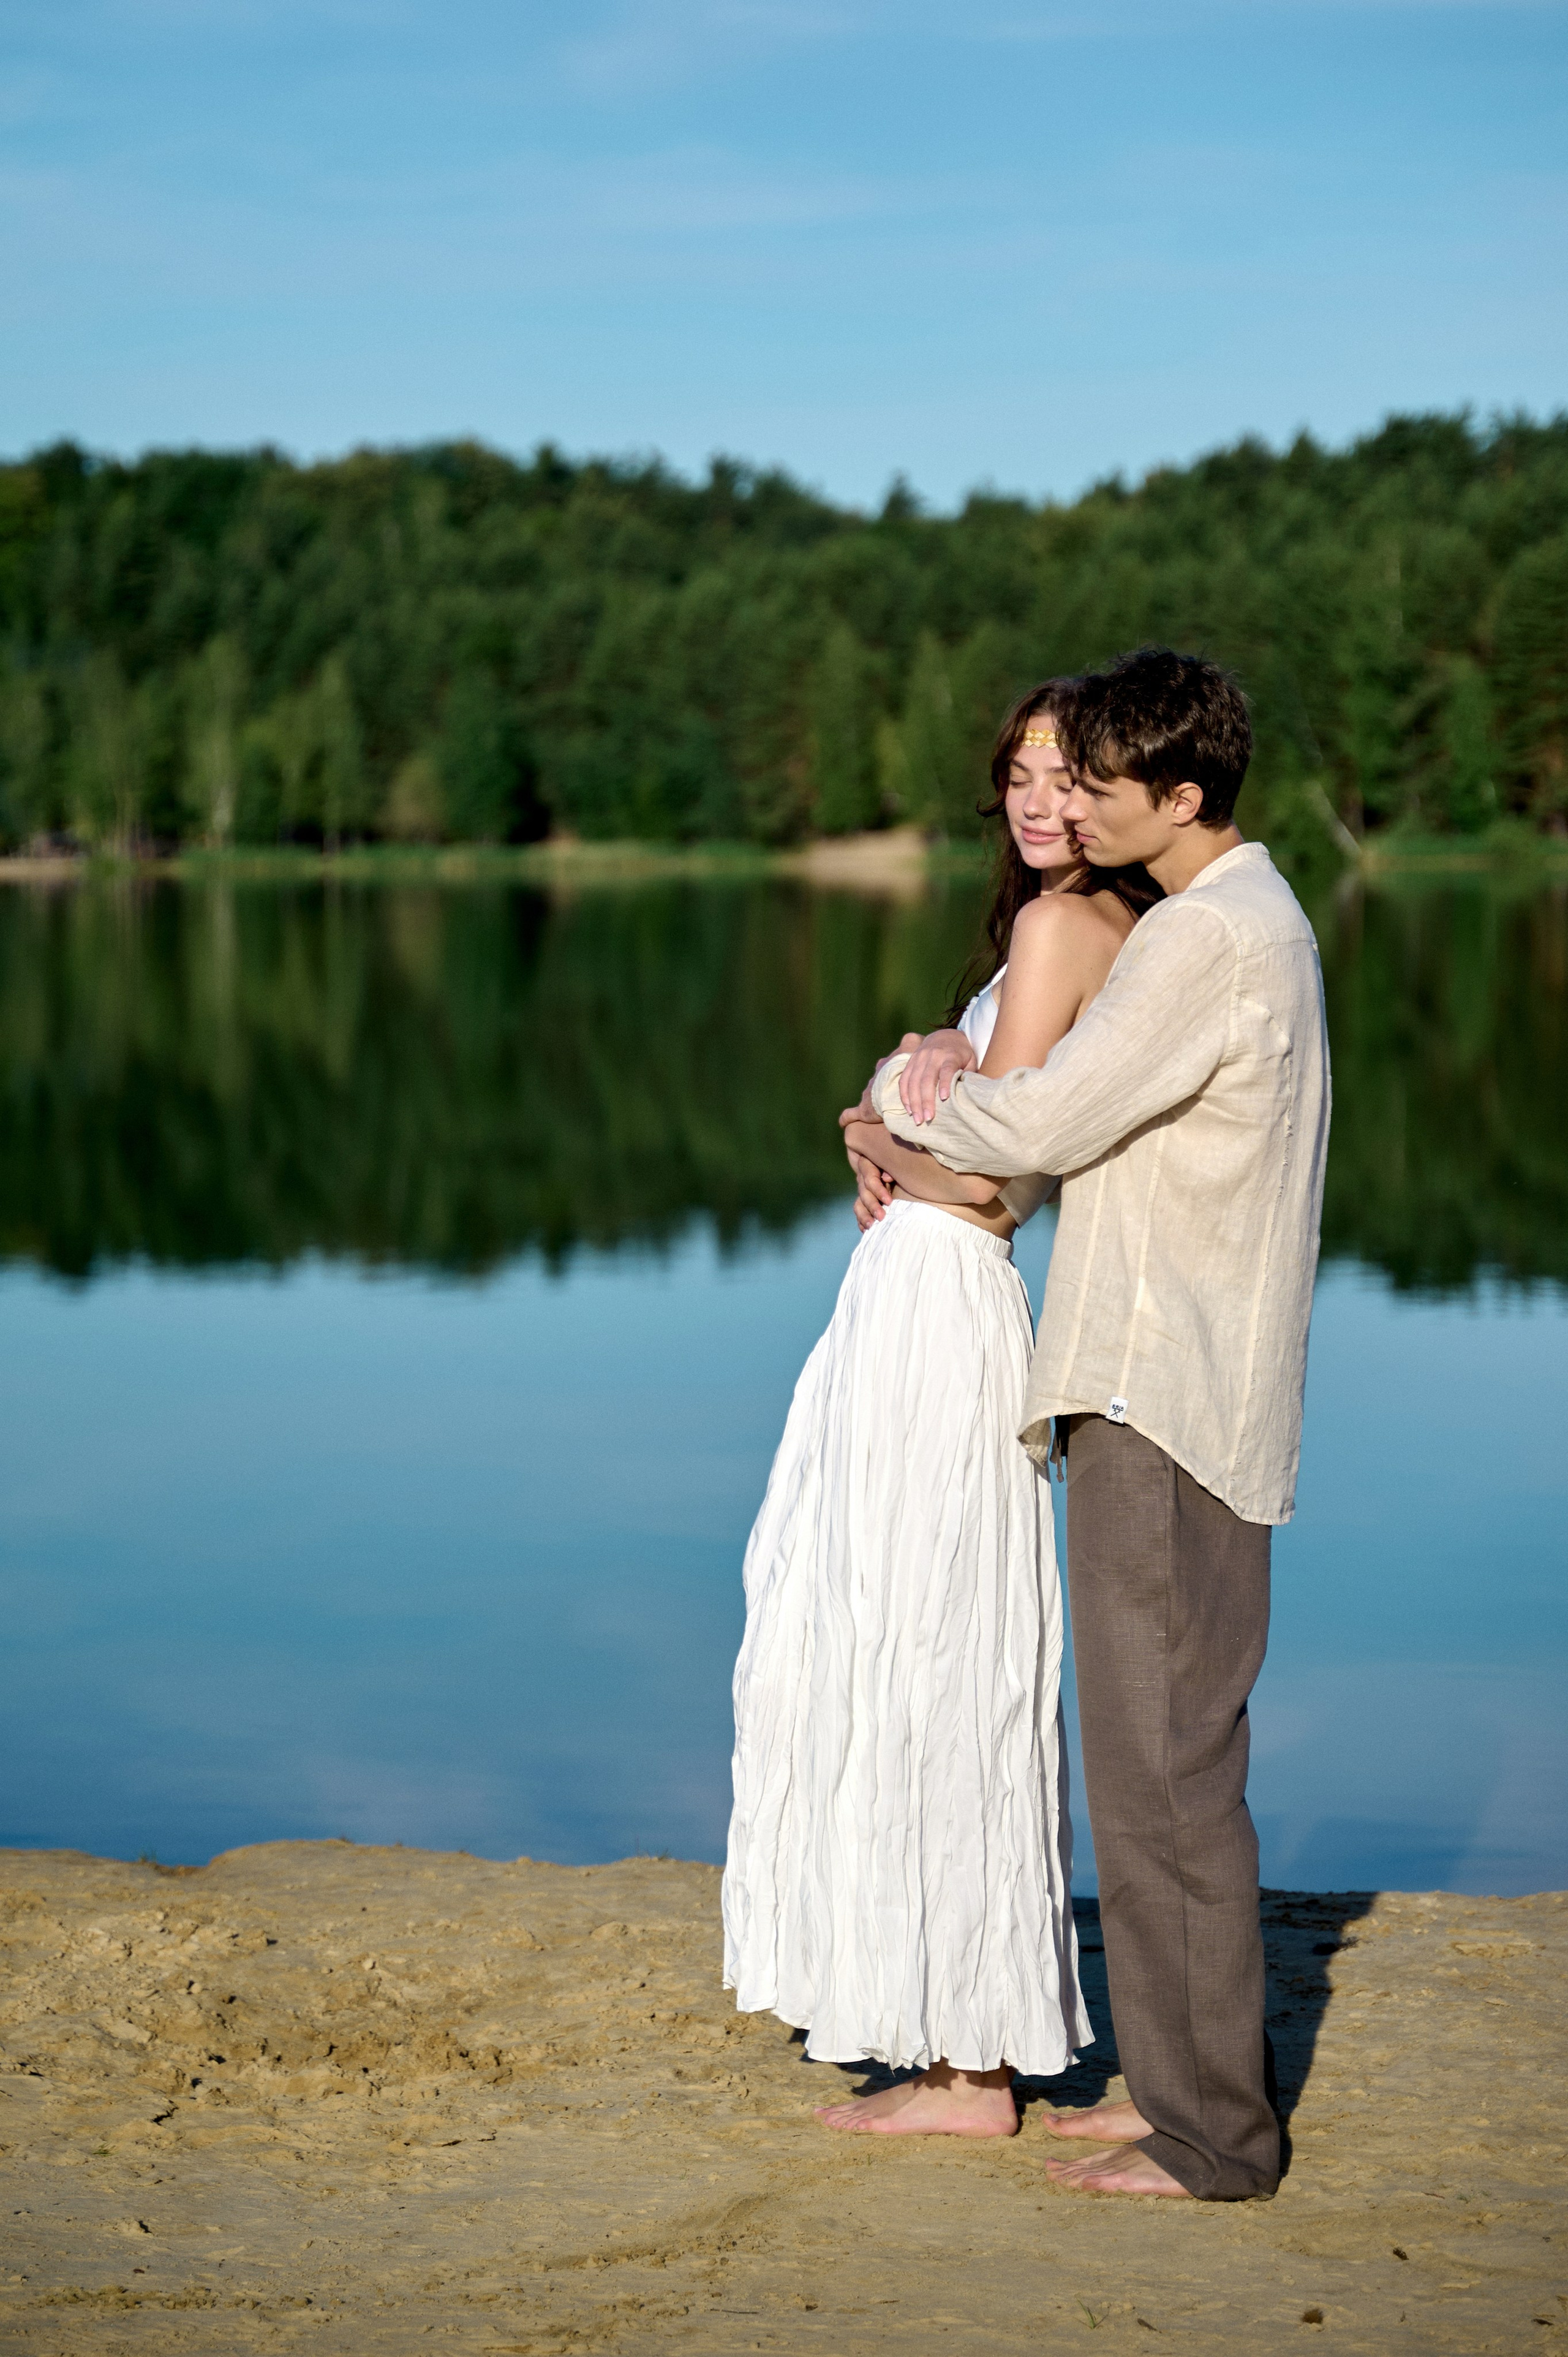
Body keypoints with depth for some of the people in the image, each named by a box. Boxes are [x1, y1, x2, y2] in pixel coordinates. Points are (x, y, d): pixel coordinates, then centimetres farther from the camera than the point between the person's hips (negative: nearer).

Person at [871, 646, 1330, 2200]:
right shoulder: (1256, 922, 17)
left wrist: (908, 1093, 2)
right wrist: (921, 1137, 6)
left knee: (1167, 1770, -5)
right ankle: (1176, 2081, 22)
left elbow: (1045, 1122, -16)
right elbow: (1082, 1099, 20)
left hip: (1166, 1404, -10)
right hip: (1168, 1395, 10)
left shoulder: (1210, 939, -16)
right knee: (1155, 1755, 15)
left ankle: (1210, 2133, 2)